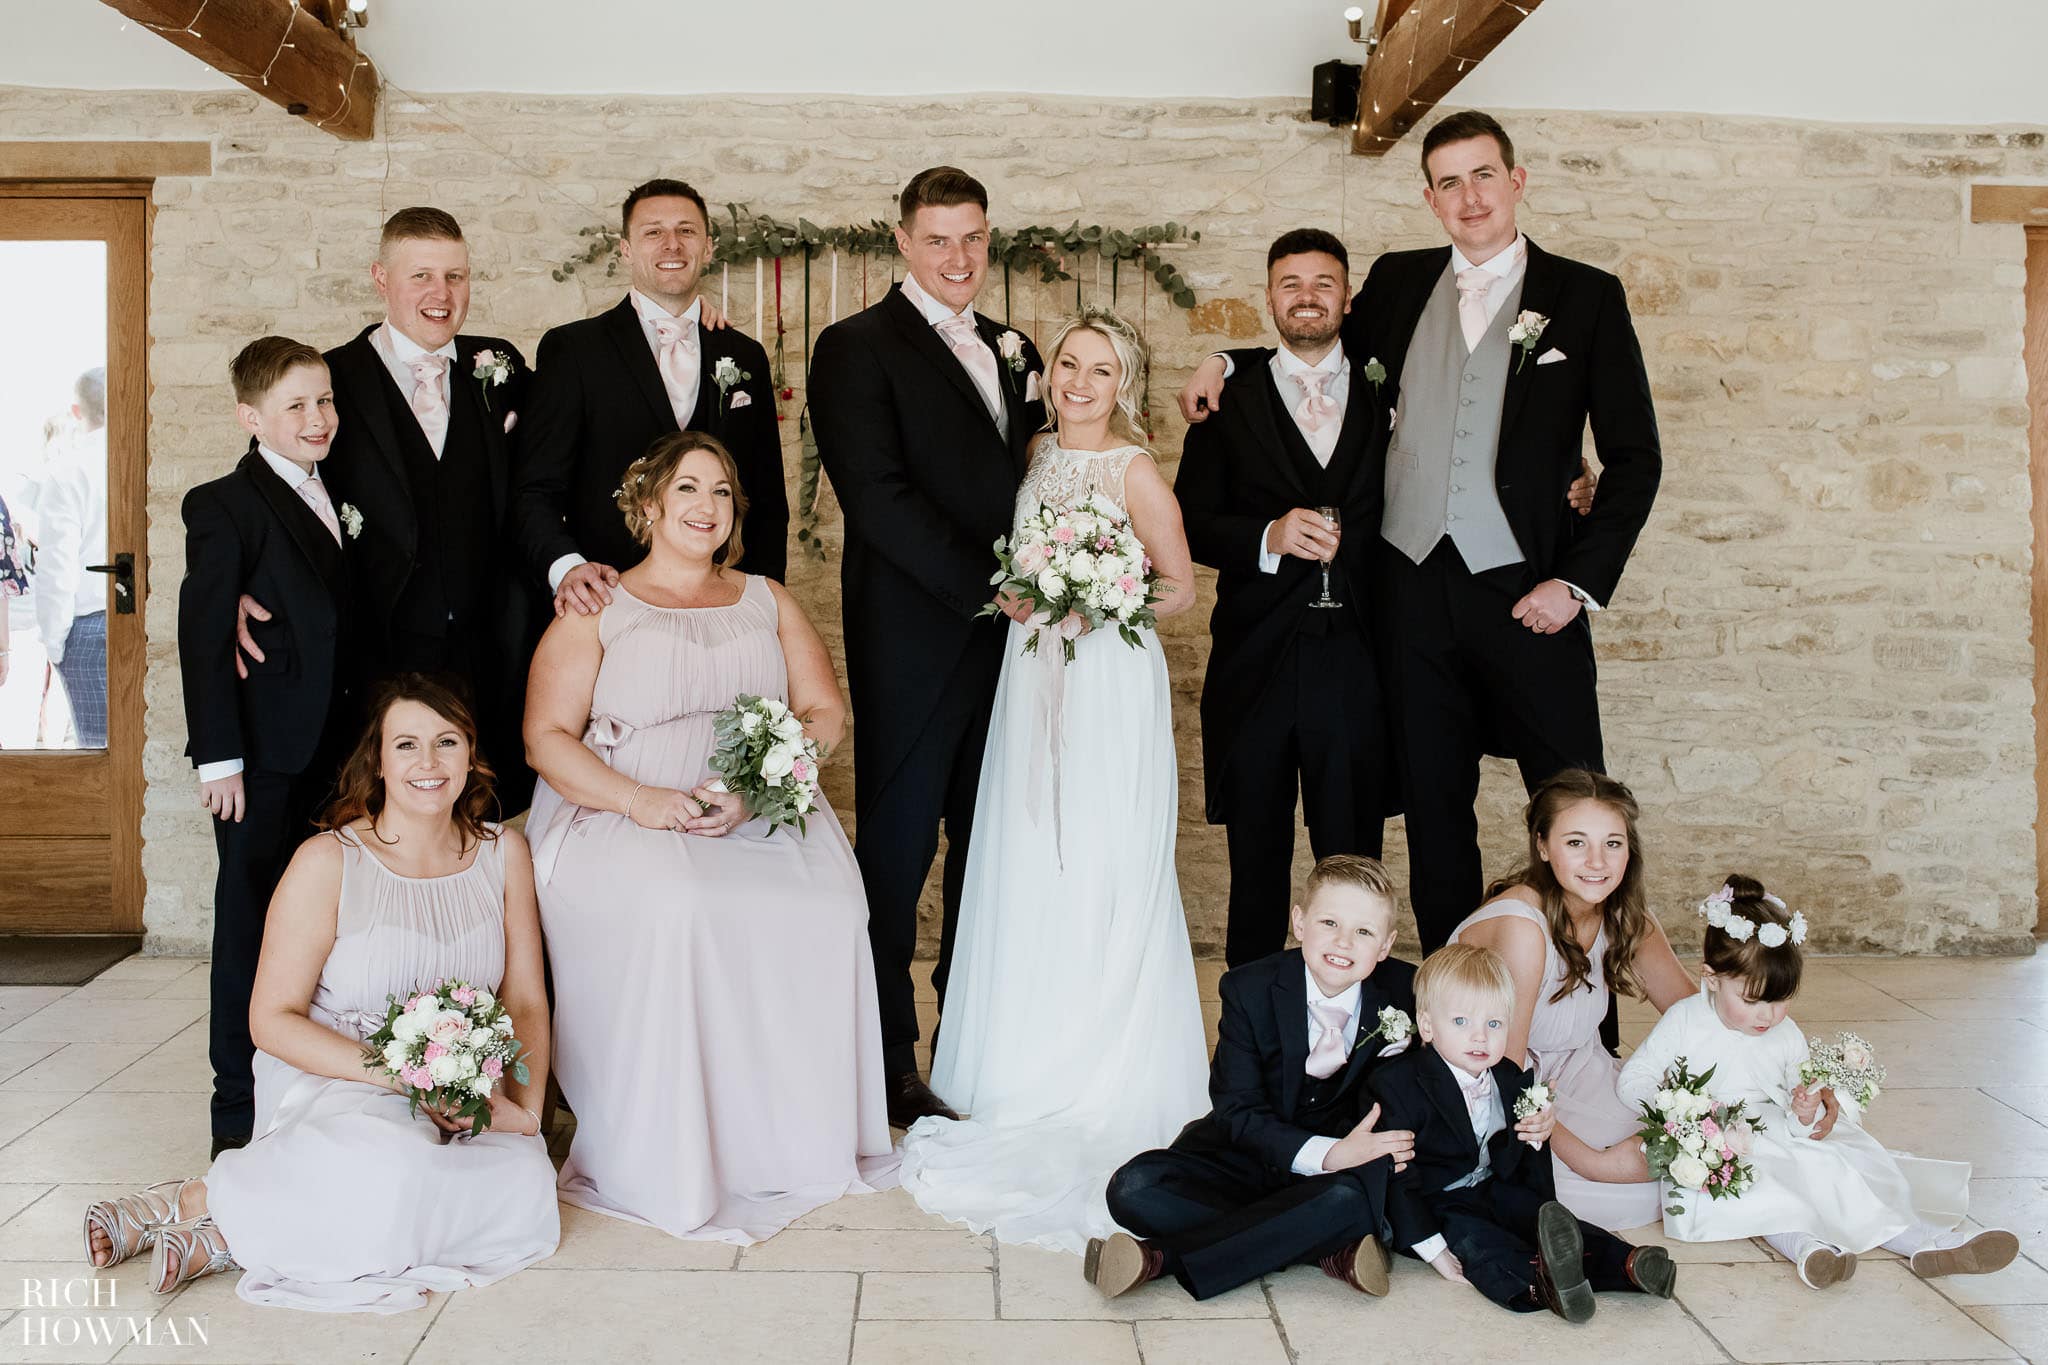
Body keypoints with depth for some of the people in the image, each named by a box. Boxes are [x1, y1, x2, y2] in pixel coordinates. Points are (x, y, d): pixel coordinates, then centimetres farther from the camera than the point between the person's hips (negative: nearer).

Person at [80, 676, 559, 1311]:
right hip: (332, 1087, -5)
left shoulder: (503, 853, 6)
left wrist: (525, 1106, -10)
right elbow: (273, 1018, -7)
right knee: (389, 1170, -39)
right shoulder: (328, 861, -6)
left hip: (465, 1107, 5)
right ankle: (198, 1199, -12)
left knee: (525, 1187, -29)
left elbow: (526, 1001, 7)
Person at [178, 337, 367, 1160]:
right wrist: (218, 756, -15)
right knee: (252, 930, 2)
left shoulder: (337, 499, 12)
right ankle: (239, 1115, 14)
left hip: (337, 754, 6)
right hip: (264, 760, -6)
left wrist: (365, 737, 14)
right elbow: (203, 637, -11)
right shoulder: (223, 506, -7)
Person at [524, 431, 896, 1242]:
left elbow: (826, 712, 9)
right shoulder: (595, 612, 10)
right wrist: (642, 801, -18)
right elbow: (547, 736, 0)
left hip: (764, 817, 3)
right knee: (676, 908, -35)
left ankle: (802, 1140, -12)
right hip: (623, 820, -2)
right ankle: (668, 1165, -20)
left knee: (825, 902, -28)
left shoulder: (768, 603, 19)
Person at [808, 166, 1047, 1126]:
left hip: (1009, 635, 6)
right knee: (897, 846, 2)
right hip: (914, 640, -6)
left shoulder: (1013, 352, 18)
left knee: (988, 841, 11)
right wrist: (986, 587, -15)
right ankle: (890, 1063, 13)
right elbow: (878, 497, -13)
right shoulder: (858, 347, -3)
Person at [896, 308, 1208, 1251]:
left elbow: (1180, 589, -2)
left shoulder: (1136, 472, -5)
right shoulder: (1036, 455, 12)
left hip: (1111, 681, -6)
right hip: (1033, 676, 6)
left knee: (1102, 875, -3)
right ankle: (1032, 1068, 21)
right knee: (1028, 871, 8)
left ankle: (1108, 1088, 9)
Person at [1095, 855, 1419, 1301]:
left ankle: (1160, 1257, -30)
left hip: (1343, 1165, 0)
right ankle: (1329, 1250, -26)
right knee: (1133, 1189, -25)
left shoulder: (1402, 992, -9)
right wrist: (1326, 1152, -31)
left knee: (1351, 1198, -37)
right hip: (1246, 1155, 0)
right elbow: (1238, 1111, -16)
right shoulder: (1249, 988, -13)